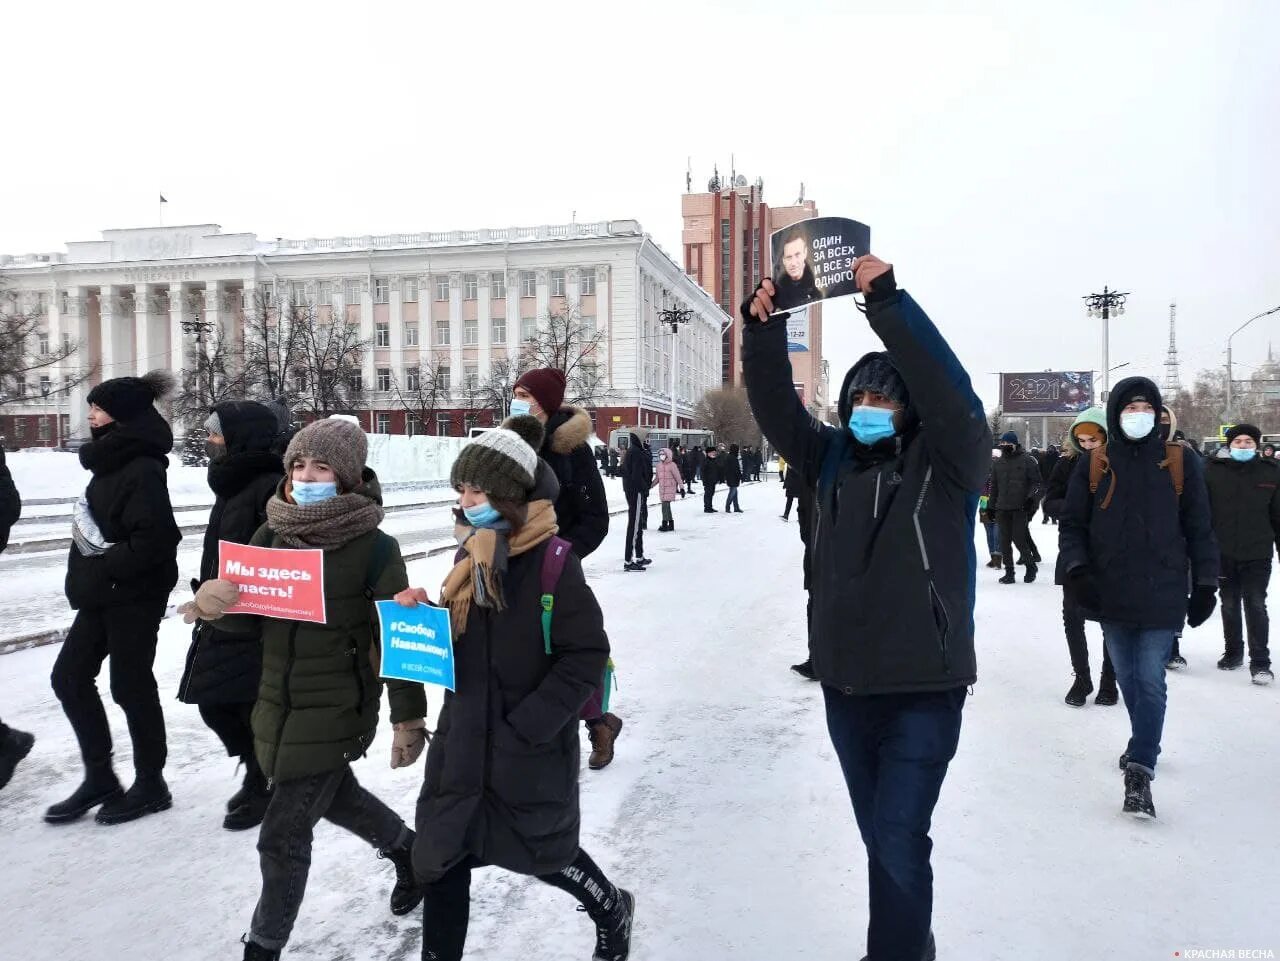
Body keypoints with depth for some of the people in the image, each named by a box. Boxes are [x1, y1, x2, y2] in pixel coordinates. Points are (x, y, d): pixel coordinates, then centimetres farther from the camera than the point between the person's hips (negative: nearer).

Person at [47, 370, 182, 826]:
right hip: (102, 595, 10)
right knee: (69, 677, 13)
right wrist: (85, 577, 9)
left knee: (131, 687, 1)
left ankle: (151, 785, 18)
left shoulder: (143, 469, -19)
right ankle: (100, 778, 25)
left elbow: (154, 541, -26)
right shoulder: (113, 461, 12)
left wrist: (100, 573, -19)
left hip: (135, 597, -10)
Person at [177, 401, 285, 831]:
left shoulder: (271, 488, -18)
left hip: (256, 623, -10)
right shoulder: (233, 484, 14)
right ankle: (258, 775, 34)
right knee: (214, 704, 15)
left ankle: (269, 788, 21)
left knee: (254, 708, 1)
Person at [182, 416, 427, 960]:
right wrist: (214, 605, -19)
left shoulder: (374, 548, -18)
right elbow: (251, 619, 3)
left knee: (283, 836, 0)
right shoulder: (272, 535, -3)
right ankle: (407, 851, 54)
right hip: (278, 702, 7)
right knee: (333, 795, 27)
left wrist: (409, 718, -10)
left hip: (335, 711, -6)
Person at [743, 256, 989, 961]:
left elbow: (949, 392, -25)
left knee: (898, 841, -7)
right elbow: (776, 409, -5)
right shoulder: (833, 457, 6)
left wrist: (888, 303, -32)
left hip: (923, 689, -5)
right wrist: (763, 331, -20)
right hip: (845, 686, 5)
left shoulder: (946, 463, -7)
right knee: (882, 838, 19)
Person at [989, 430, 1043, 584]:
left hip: (1021, 507, -5)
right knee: (1004, 540, 4)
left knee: (1018, 538, -9)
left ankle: (1031, 565, 15)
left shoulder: (1027, 460, -1)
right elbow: (994, 486, 19)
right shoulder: (998, 463, 13)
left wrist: (1031, 497, -14)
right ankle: (1009, 572, 12)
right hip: (1002, 508, 5)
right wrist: (991, 506, 16)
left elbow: (1036, 482, 0)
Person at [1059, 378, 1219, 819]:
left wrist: (1205, 585, 4)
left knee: (1150, 680, -6)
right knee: (1127, 678, 16)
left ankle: (1139, 772, -4)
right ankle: (1145, 744, 37)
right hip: (1111, 596, 2)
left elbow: (1199, 529, 5)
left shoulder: (1181, 463, 1)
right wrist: (1077, 570, -11)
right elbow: (1071, 523, 3)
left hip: (1162, 596, -2)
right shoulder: (1094, 465, 1)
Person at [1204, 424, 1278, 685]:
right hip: (1223, 553, 1)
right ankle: (1233, 652, 30)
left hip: (1257, 554, -1)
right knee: (1229, 605, 14)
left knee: (1256, 606, -2)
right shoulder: (1212, 471, -2)